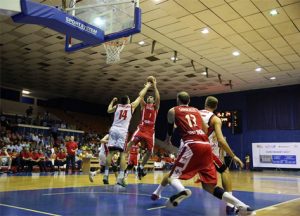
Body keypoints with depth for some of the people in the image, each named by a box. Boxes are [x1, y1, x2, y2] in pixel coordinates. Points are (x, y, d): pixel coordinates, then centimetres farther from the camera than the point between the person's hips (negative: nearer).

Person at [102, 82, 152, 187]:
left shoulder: (117, 106, 15)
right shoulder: (131, 106, 8)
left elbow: (109, 110, 35)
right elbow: (141, 96, 16)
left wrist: (112, 101, 47)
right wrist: (147, 87, 29)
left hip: (113, 129, 3)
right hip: (123, 131, -3)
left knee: (110, 152, 5)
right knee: (123, 153, -2)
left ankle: (106, 175, 3)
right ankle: (121, 177, -9)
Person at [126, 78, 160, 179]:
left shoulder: (156, 107, 17)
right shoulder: (144, 105, 15)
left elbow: (158, 98, -1)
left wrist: (155, 86, 1)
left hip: (151, 130, 2)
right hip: (142, 128, -2)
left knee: (150, 151, 2)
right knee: (132, 141, -27)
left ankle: (140, 167, 19)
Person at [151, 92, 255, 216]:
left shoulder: (173, 111, 16)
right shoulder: (196, 110, 27)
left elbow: (170, 129, 30)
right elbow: (205, 130, 20)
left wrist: (168, 139, 52)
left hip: (192, 145, -5)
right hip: (206, 146, 5)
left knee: (173, 176, 6)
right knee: (209, 186, 10)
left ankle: (182, 191, -30)